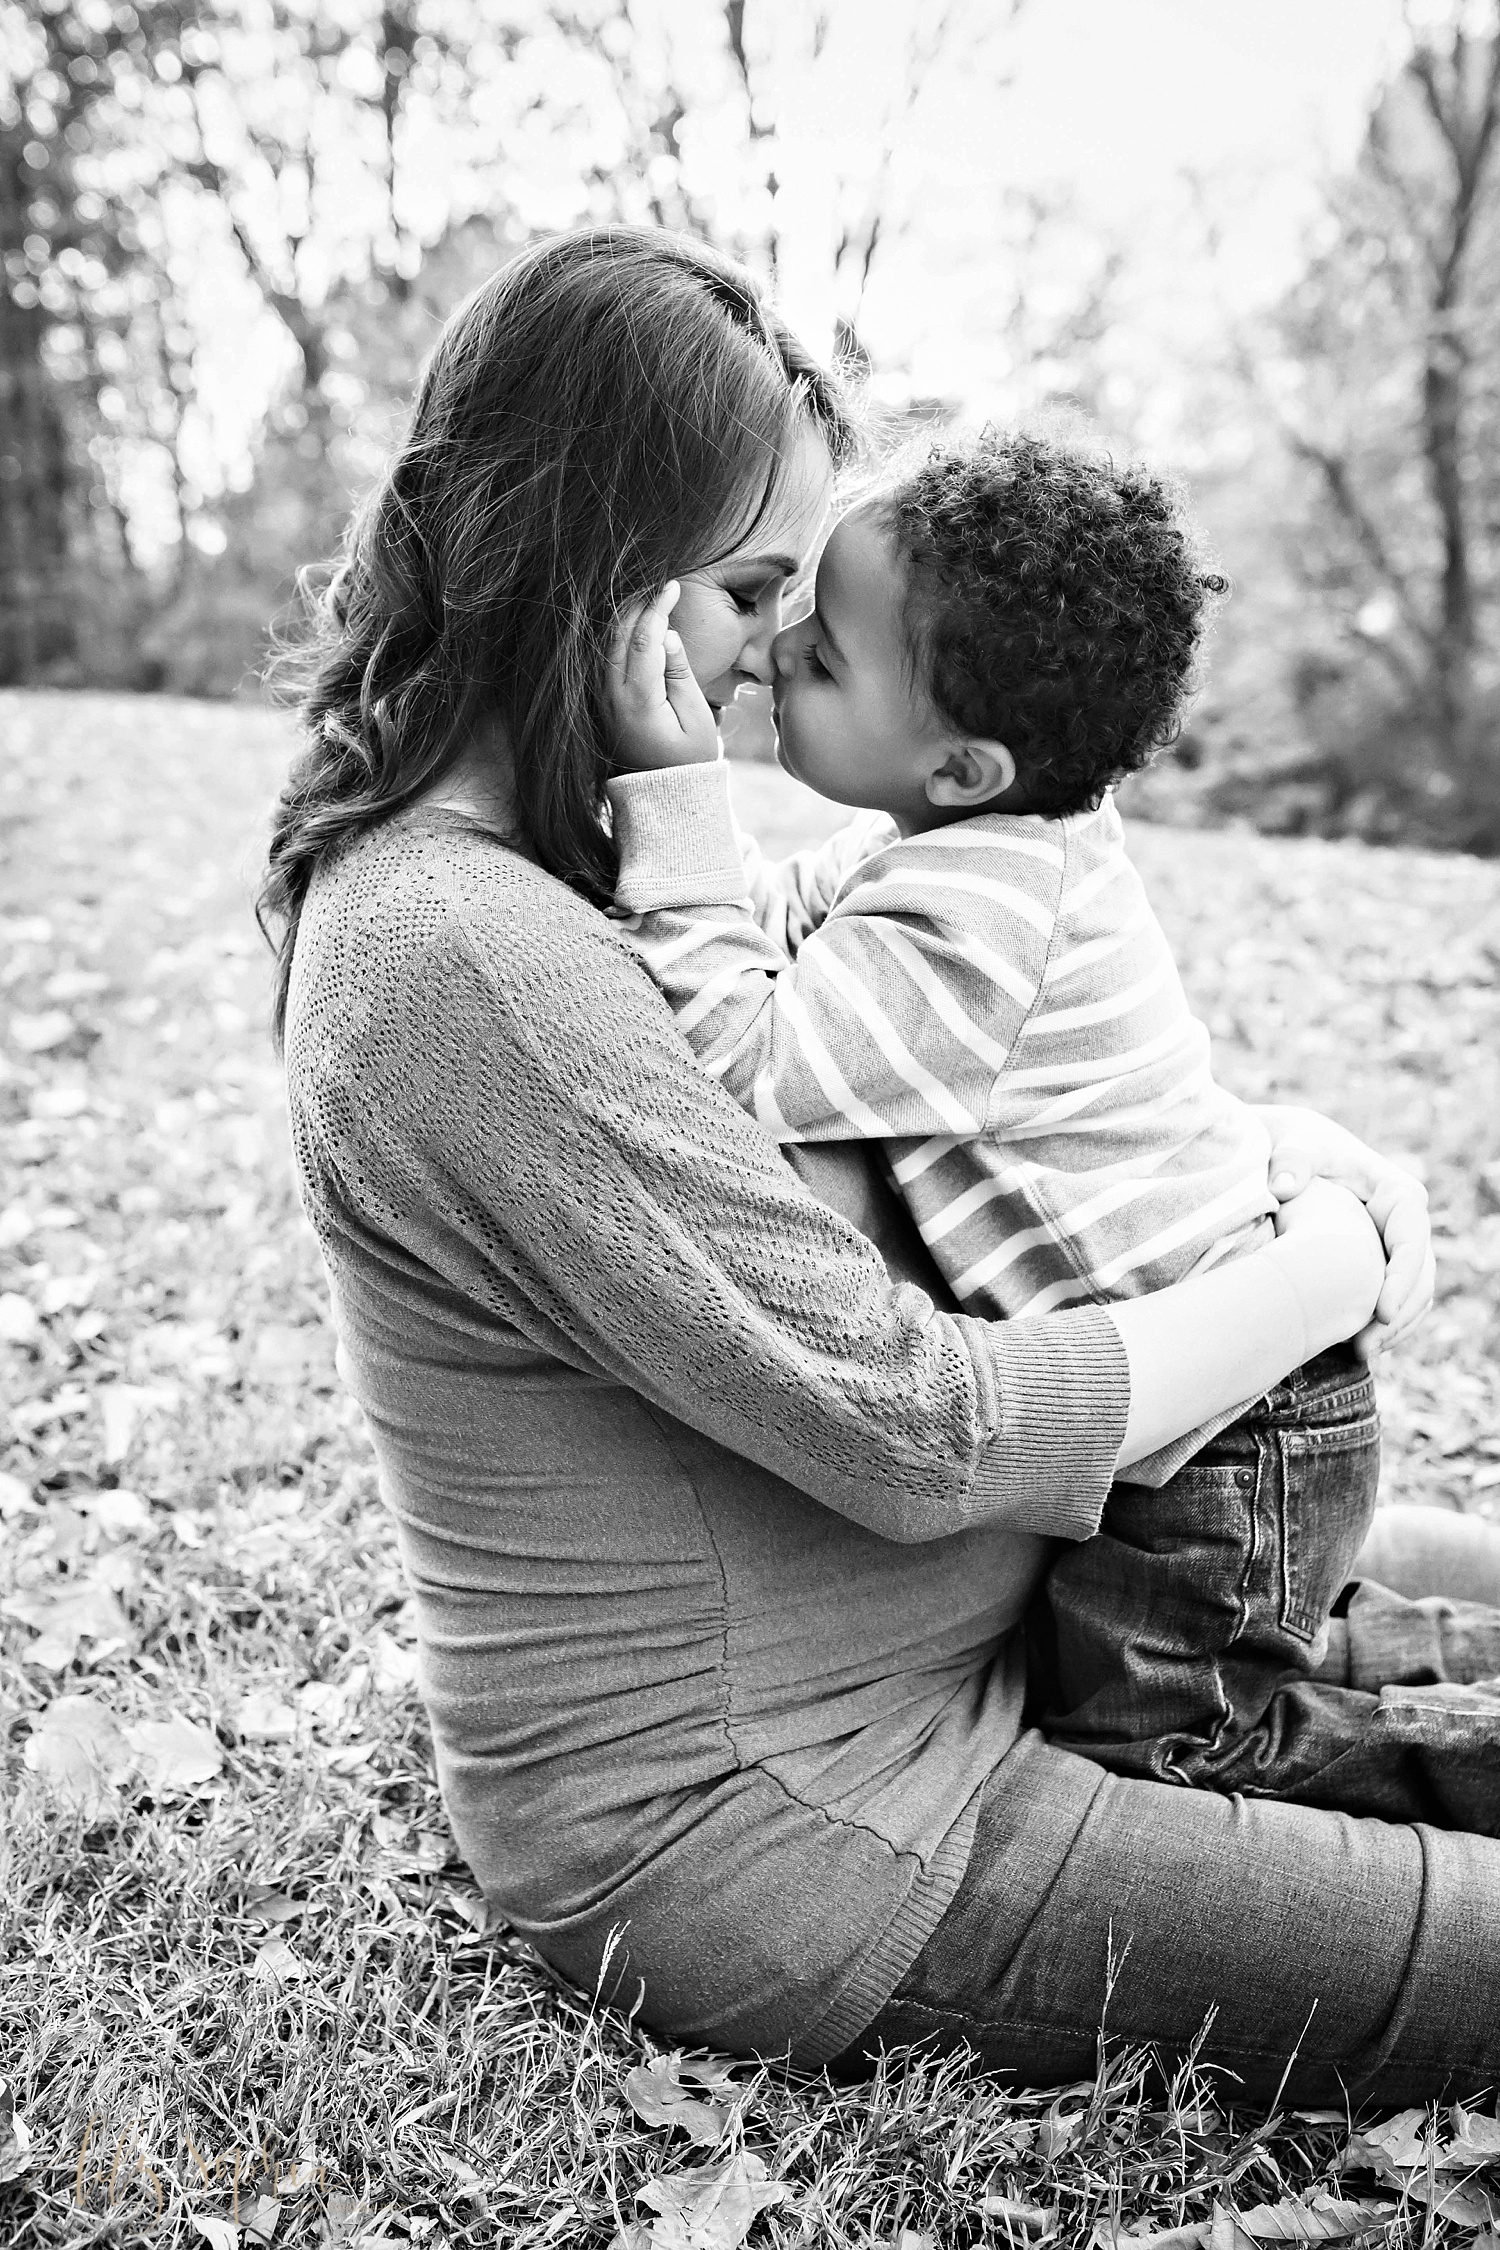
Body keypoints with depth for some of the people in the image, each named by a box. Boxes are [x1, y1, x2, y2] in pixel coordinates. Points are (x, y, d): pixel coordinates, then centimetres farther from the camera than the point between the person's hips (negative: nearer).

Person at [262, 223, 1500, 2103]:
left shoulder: (522, 871, 5)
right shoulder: (469, 959, -28)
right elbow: (922, 1429, -28)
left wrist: (1248, 1135, 1)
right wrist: (1329, 1271, -12)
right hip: (757, 1835, -9)